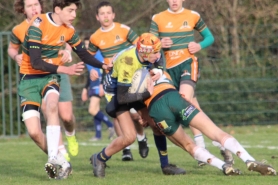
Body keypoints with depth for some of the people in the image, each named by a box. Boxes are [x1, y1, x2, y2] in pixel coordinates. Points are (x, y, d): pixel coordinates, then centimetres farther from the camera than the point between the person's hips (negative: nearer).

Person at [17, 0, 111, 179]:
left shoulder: (69, 30, -3)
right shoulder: (38, 25, -20)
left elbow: (84, 54, 11)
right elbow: (36, 63, -25)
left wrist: (104, 66, -6)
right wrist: (65, 69, -31)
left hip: (50, 76, 3)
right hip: (29, 78, -3)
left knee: (52, 104, -32)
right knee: (33, 131, -14)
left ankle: (54, 158, -34)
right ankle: (58, 159, 5)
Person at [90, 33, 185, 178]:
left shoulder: (145, 53, -22)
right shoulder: (127, 63, -39)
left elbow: (159, 60, 2)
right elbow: (122, 97, -38)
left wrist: (158, 70, -22)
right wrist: (148, 93, -38)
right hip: (116, 93, -7)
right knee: (129, 137, -17)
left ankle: (165, 165, 14)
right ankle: (99, 159, 6)